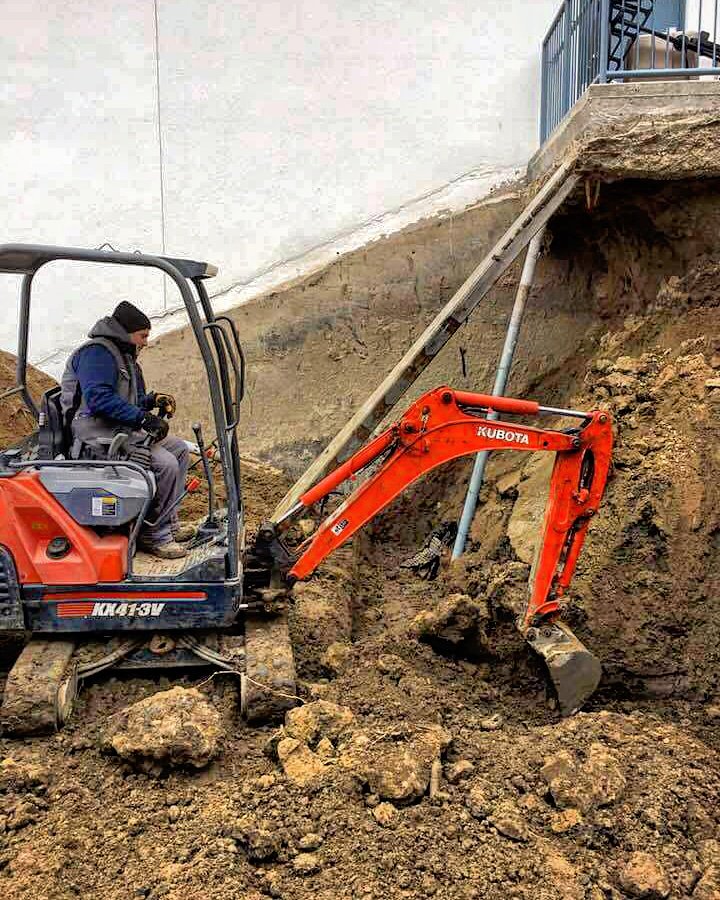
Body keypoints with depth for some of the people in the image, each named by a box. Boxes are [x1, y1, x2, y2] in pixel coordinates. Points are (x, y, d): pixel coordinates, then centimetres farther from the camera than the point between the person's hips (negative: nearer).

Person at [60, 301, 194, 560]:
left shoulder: (122, 356, 22)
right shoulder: (96, 353, -12)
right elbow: (99, 399, -25)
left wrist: (151, 400, 7)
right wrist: (144, 417, -25)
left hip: (123, 431, 11)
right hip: (99, 438, -11)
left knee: (179, 448, 10)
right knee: (165, 464, -24)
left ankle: (168, 521, 11)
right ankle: (153, 533, -10)